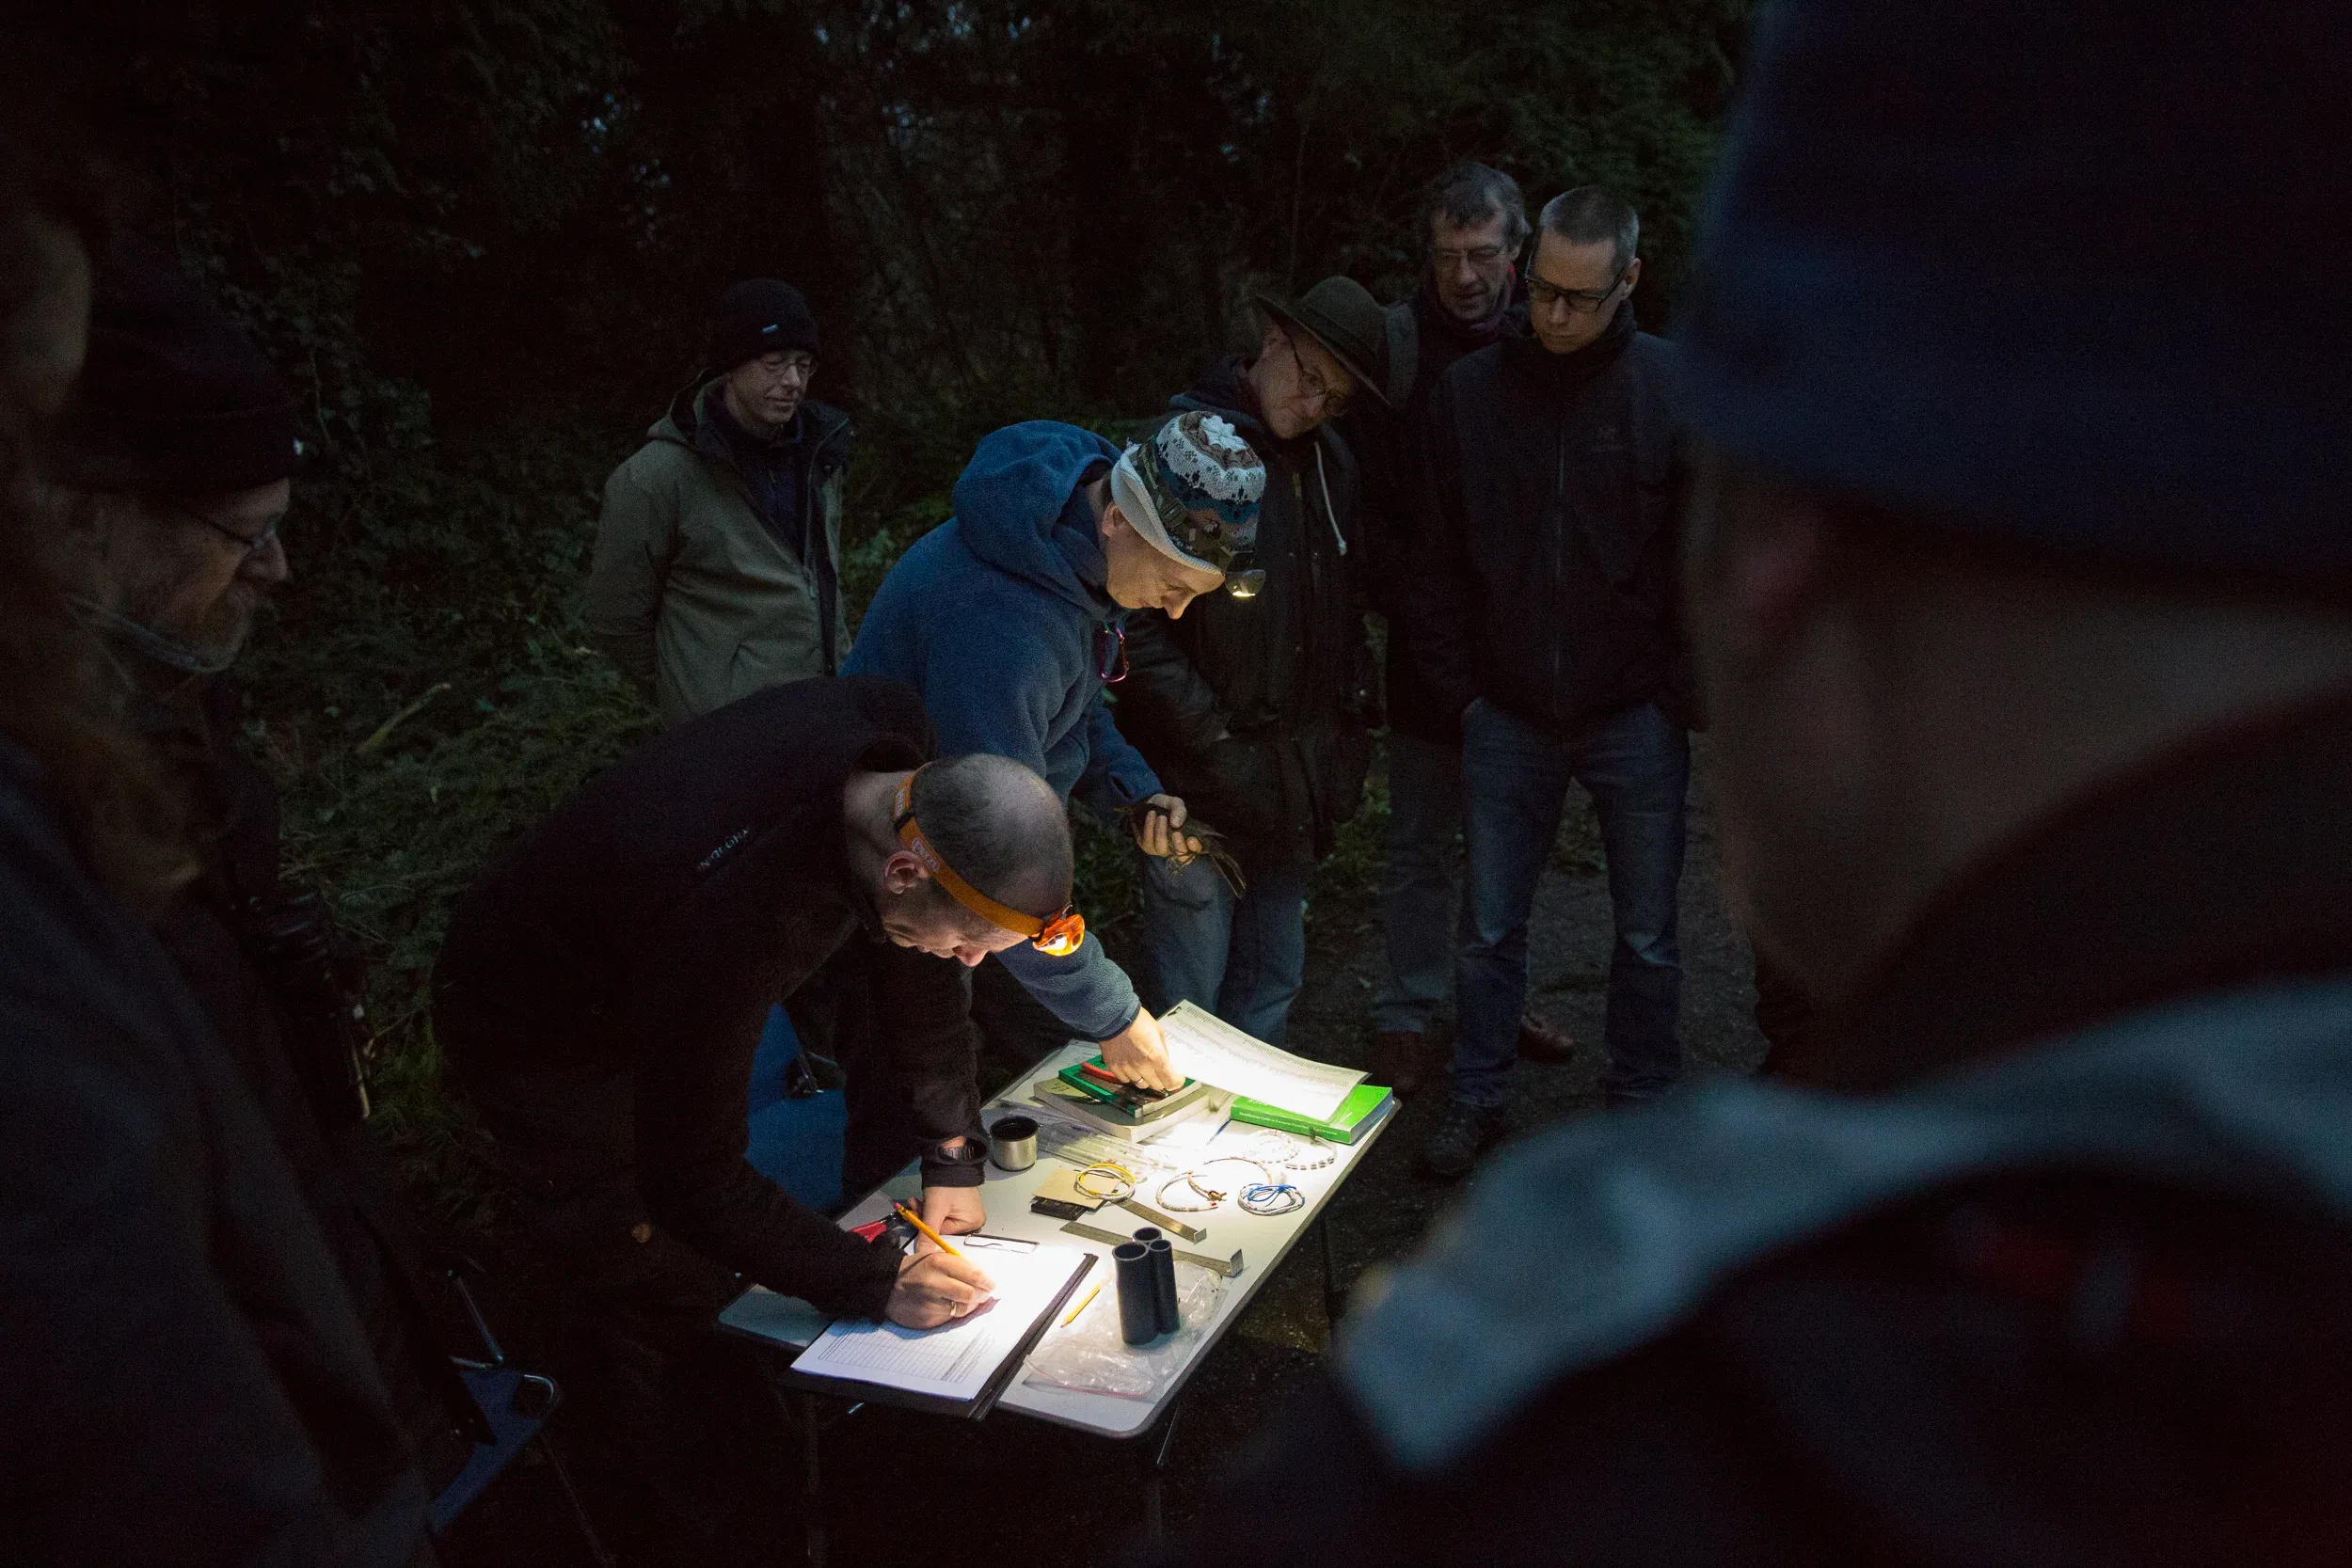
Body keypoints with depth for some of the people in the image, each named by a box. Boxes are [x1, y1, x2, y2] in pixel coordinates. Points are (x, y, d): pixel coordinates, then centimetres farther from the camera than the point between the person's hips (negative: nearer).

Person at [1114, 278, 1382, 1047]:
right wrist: (1216, 746, -16)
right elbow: (1135, 626, -16)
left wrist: (1349, 737, 11)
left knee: (1272, 987, 17)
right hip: (1202, 784, -7)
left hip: (1298, 787, 7)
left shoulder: (1331, 460, 11)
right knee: (1192, 1007, 0)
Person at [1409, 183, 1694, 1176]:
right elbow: (1440, 560, 5)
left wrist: (1685, 694, -7)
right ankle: (1477, 1102, 26)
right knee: (1490, 925, 9)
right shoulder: (1468, 392, 0)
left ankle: (1643, 1111, 29)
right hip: (1507, 714, 1)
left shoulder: (1678, 390, -5)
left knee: (1646, 933, 11)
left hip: (1635, 716, -1)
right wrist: (1456, 685, 0)